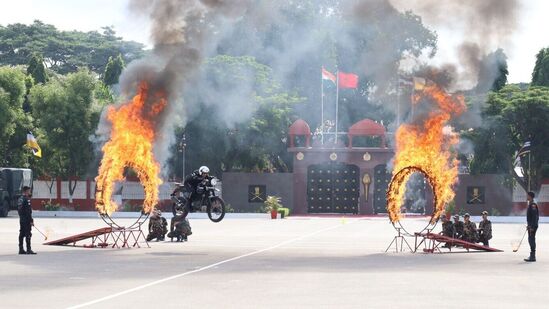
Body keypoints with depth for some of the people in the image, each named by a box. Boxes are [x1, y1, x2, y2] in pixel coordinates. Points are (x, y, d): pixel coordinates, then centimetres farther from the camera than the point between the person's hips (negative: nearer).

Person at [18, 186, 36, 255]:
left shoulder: (20, 199, 14)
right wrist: (31, 220, -17)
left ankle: (21, 249, 14)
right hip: (27, 220, -10)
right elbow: (28, 211, -19)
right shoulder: (26, 199, -15)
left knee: (21, 234, 11)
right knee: (28, 234, -8)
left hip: (21, 220, 10)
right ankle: (28, 250, -9)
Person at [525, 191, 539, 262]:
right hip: (530, 226, 11)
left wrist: (532, 227, -24)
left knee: (532, 240, -9)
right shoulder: (530, 205, 16)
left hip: (533, 226, -11)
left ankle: (532, 257, -7)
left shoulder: (533, 205, -16)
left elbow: (534, 216, -21)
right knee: (531, 240, 14)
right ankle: (532, 256, 20)